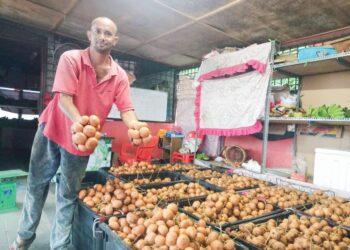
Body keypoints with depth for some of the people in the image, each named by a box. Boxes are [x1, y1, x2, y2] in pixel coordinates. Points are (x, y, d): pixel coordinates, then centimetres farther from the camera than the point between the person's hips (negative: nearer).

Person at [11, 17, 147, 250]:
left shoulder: (120, 76, -9)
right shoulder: (71, 59, -16)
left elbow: (126, 110, -15)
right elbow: (64, 99, -25)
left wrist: (134, 125, -38)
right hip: (53, 129, 0)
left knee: (68, 194, 10)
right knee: (36, 184, 16)